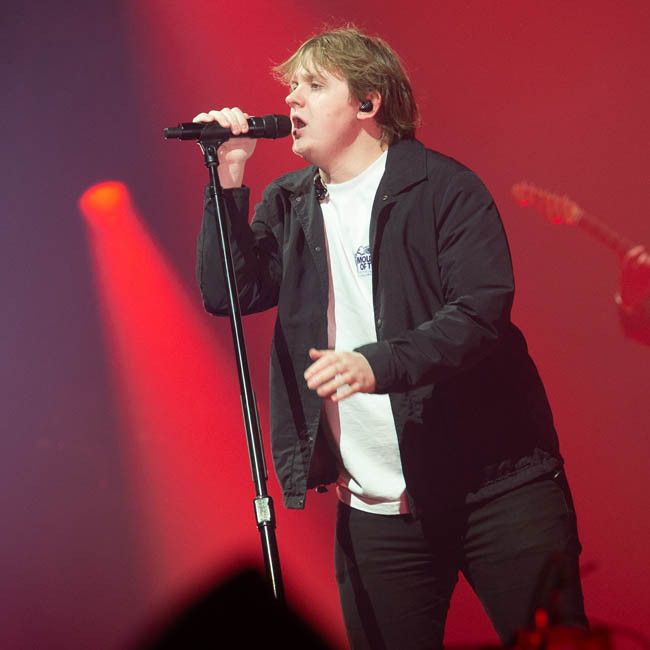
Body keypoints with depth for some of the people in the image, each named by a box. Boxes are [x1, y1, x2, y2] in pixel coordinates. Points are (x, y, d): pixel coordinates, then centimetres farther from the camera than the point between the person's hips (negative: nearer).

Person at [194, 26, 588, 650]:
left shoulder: (442, 187, -4)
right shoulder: (287, 204, 13)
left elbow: (483, 313, -15)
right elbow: (226, 293, 2)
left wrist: (378, 364, -30)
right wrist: (229, 177, -5)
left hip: (494, 486, -4)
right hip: (374, 506, 4)